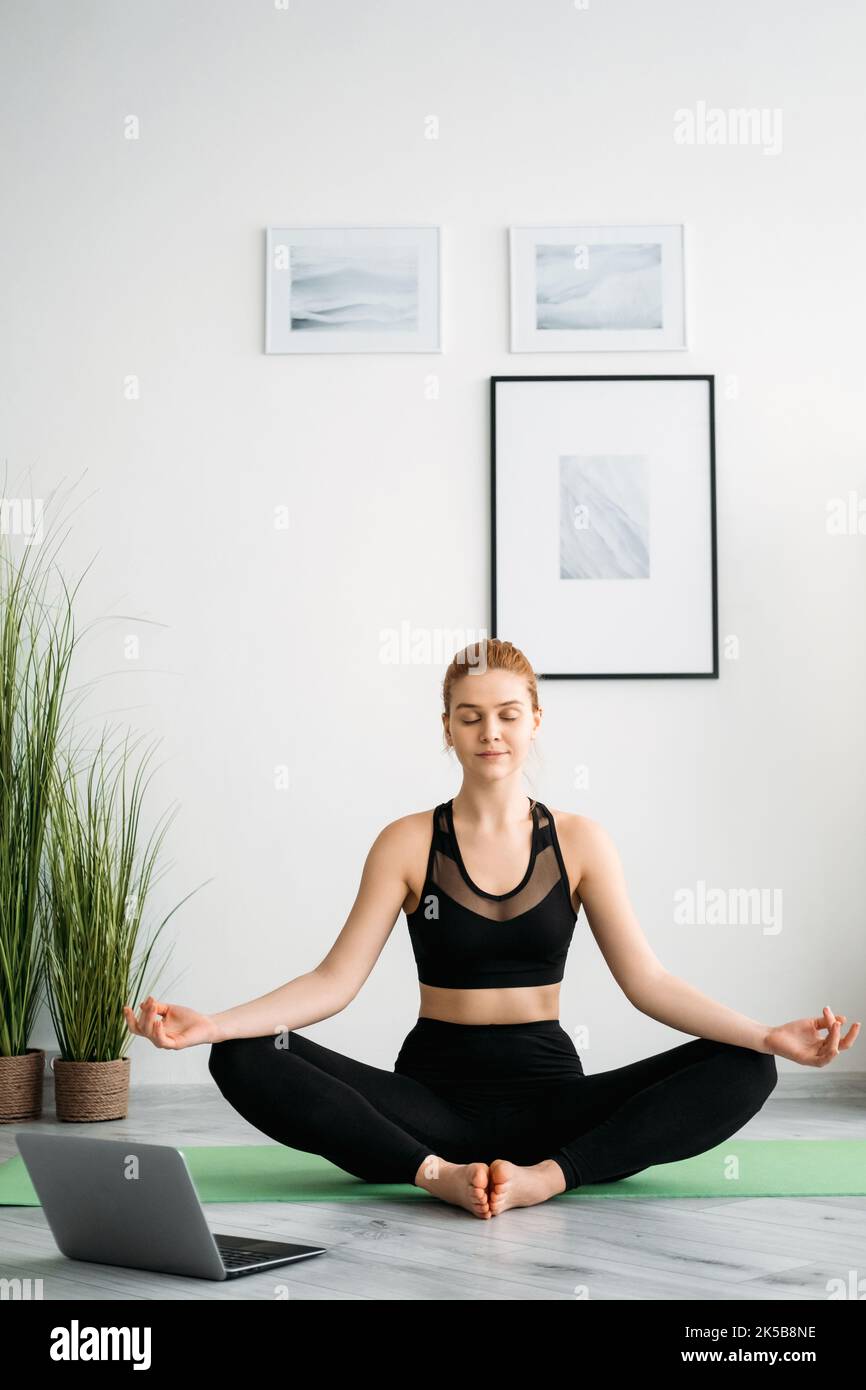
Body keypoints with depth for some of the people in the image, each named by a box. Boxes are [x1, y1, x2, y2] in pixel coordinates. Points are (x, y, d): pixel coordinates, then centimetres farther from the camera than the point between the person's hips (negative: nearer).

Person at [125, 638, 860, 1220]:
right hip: (434, 1090, -1)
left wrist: (769, 1034, -17)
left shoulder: (580, 841, 3)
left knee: (744, 1074, -23)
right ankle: (435, 1172, -34)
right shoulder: (408, 842, 1)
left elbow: (648, 981, -2)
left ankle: (548, 1175, -34)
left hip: (549, 1090, 1)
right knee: (245, 1062, -25)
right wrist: (213, 1023, -19)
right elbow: (334, 980, -4)